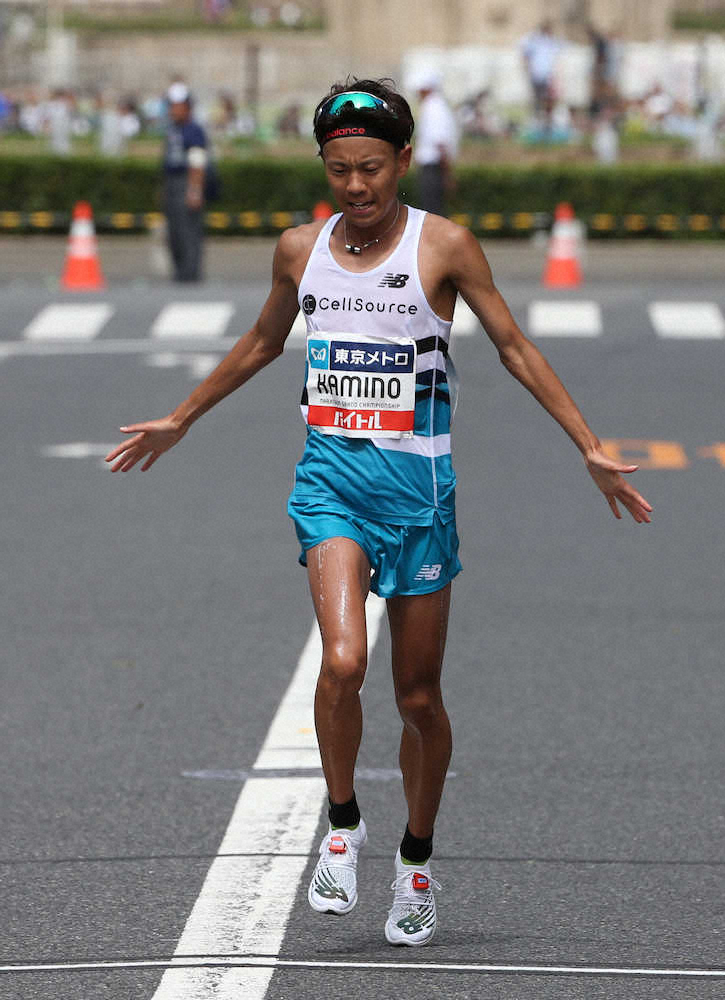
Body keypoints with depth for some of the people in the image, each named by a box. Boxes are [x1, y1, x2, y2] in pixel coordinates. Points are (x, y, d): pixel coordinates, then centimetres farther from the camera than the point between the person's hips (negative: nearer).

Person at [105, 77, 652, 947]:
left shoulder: (444, 246, -4)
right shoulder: (300, 250, 5)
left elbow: (514, 349, 1)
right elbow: (262, 342, 23)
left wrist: (591, 450, -2)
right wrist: (179, 421, 32)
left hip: (416, 479, -1)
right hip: (330, 474, 1)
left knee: (418, 696, 6)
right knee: (342, 661, -21)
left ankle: (417, 862, 27)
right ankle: (342, 825, 2)